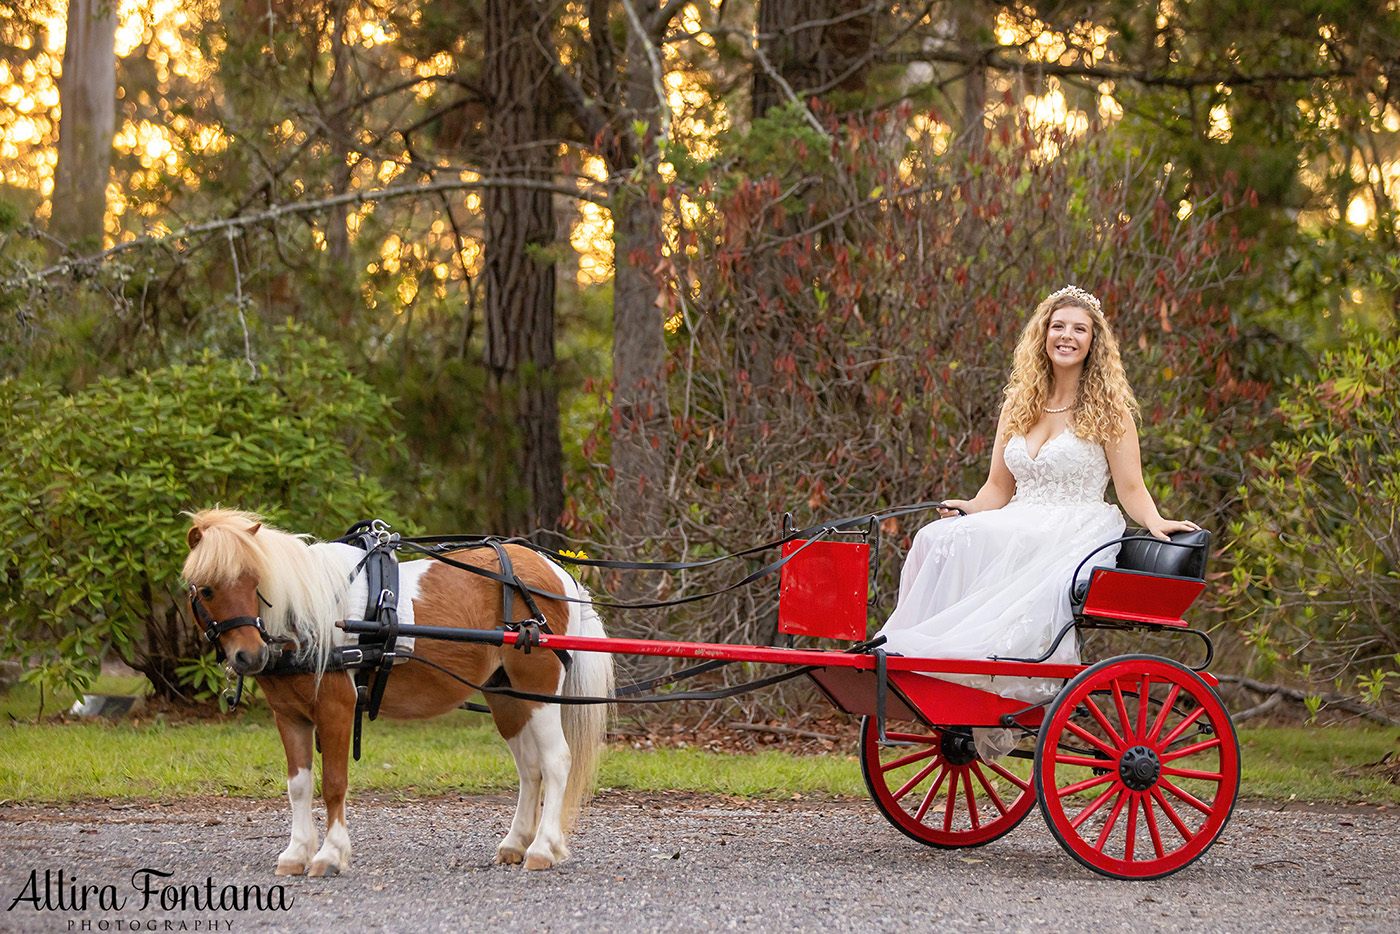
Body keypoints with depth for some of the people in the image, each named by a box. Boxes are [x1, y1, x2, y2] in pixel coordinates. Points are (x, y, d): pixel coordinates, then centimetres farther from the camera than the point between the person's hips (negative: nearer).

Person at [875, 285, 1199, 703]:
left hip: (1079, 534, -5)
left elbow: (1131, 489, 2)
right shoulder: (1018, 405, 18)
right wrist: (968, 509, -5)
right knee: (939, 537, -26)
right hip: (1020, 526, 5)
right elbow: (999, 488, 17)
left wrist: (1156, 523, -19)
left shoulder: (1108, 409, 5)